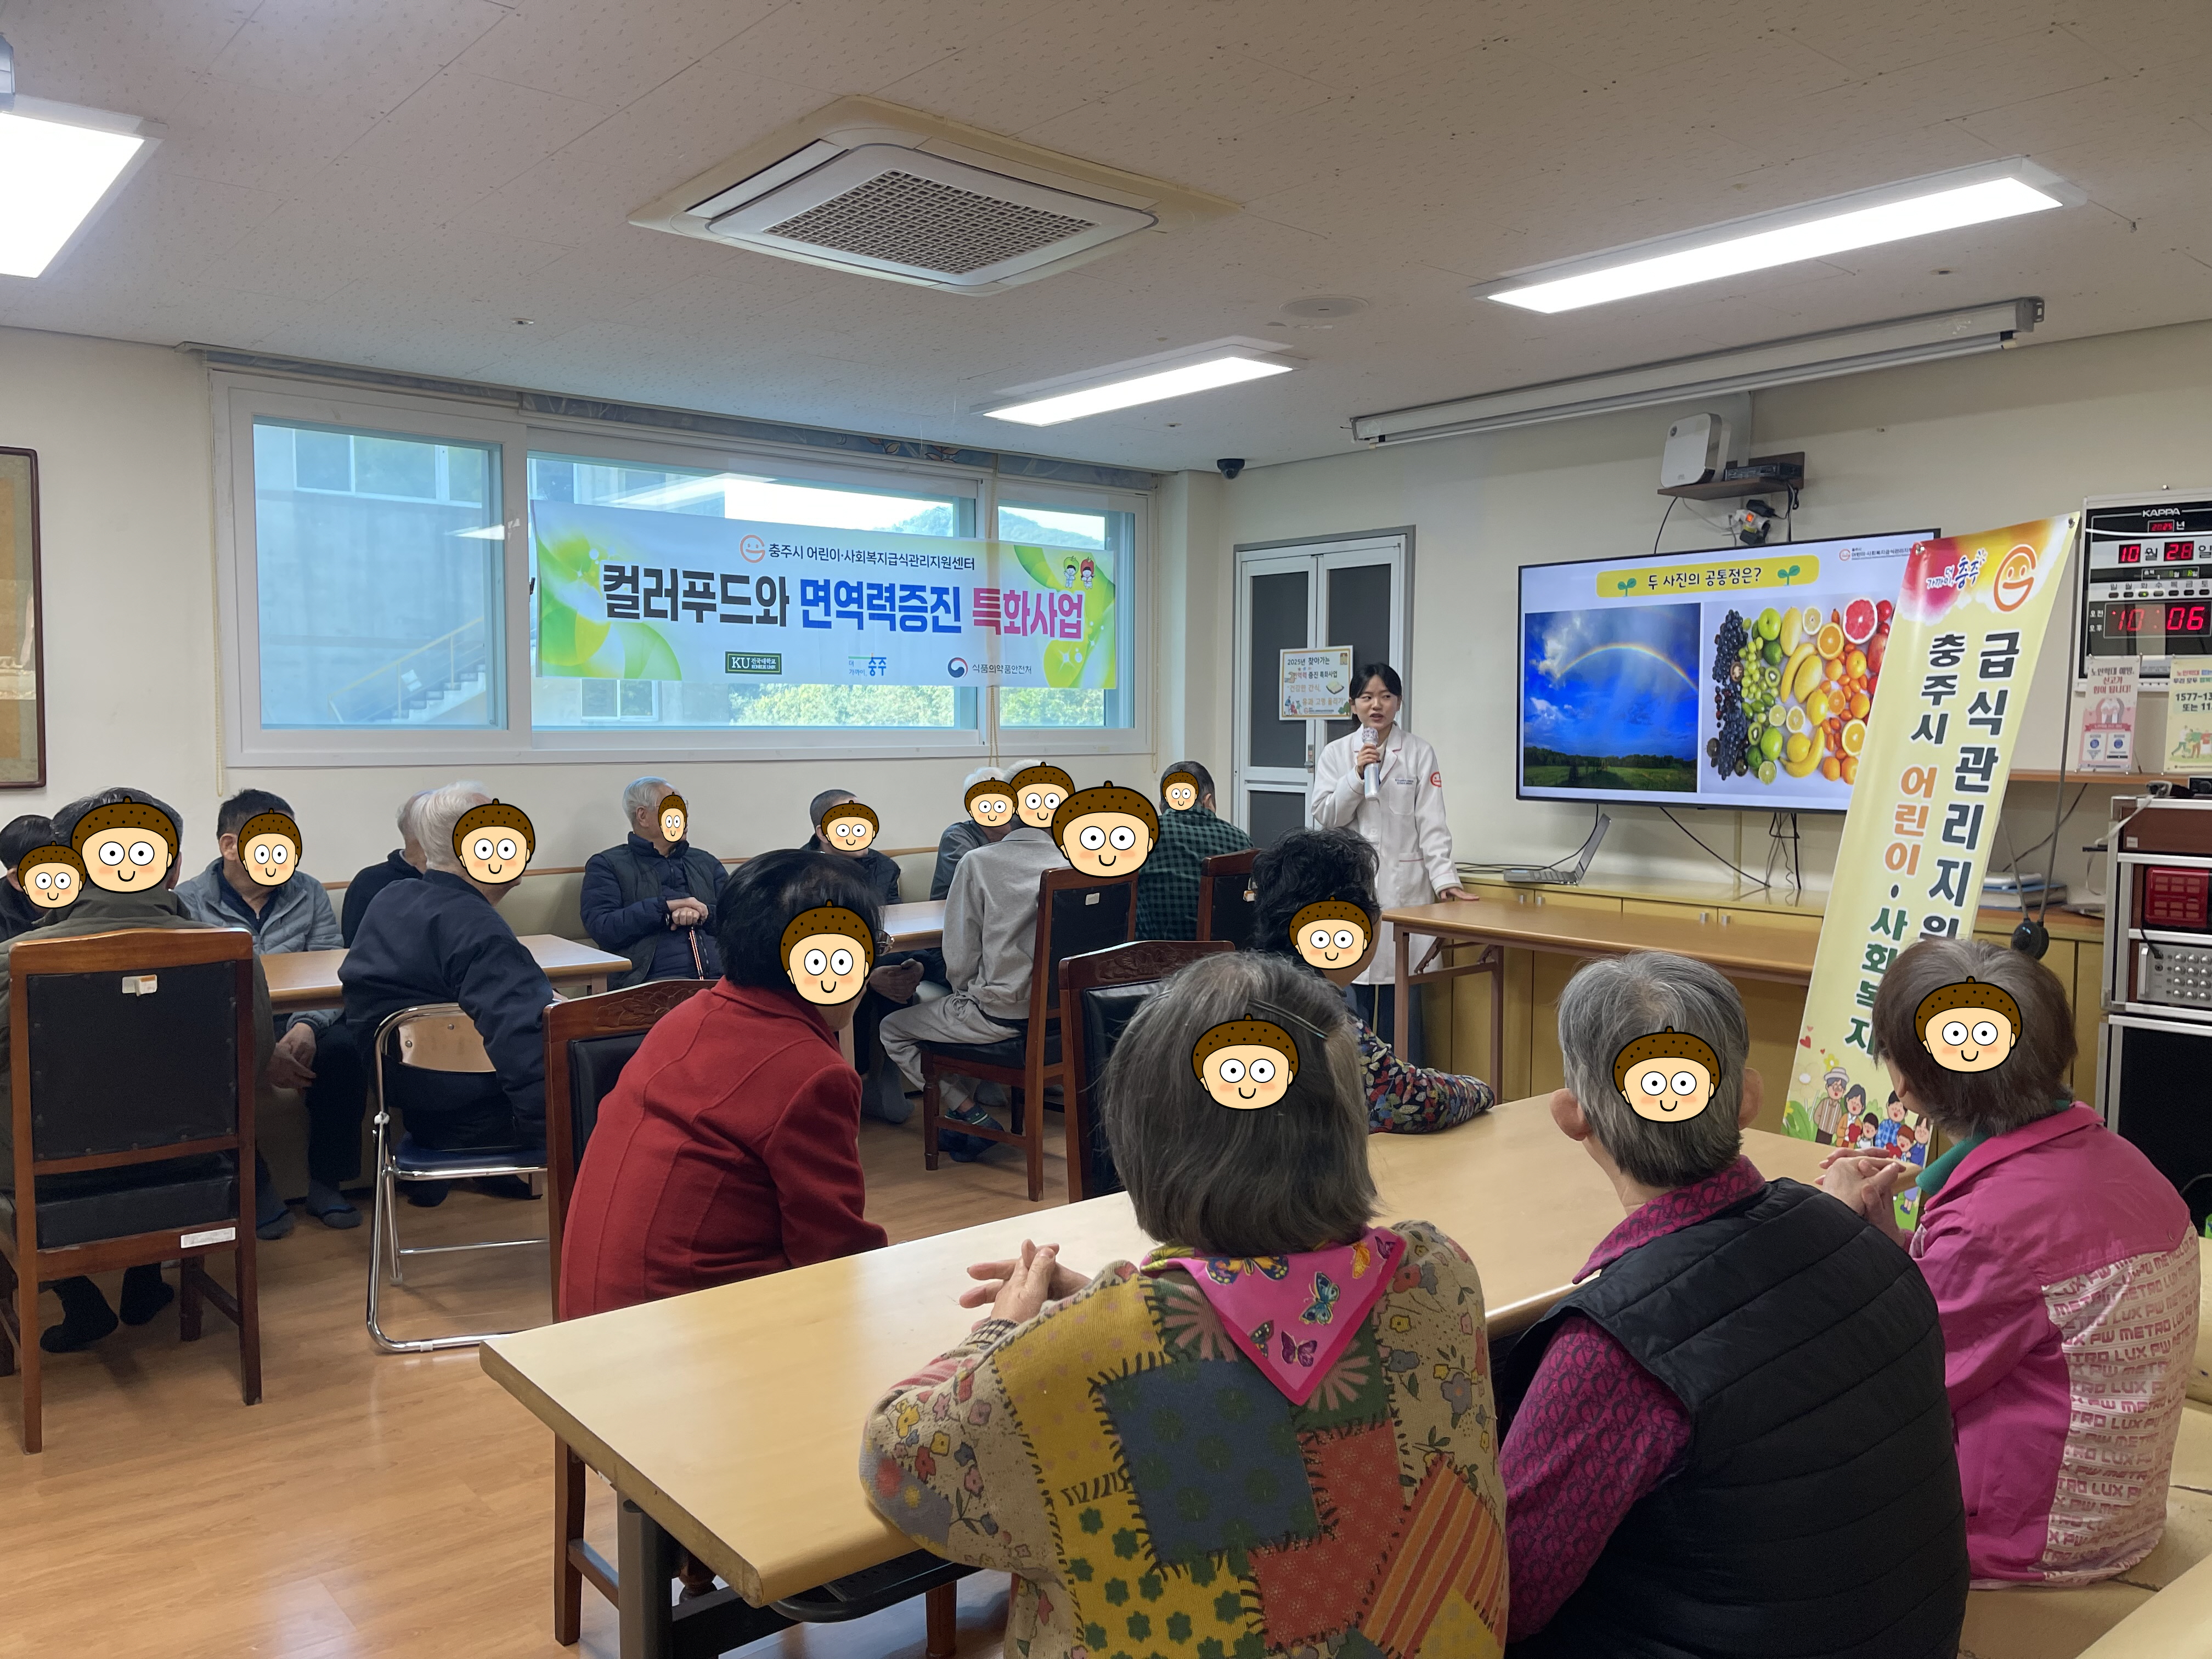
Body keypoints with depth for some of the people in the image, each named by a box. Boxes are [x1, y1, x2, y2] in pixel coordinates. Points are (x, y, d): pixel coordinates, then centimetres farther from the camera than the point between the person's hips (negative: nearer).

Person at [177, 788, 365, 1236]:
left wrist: (307, 1026, -26)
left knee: (345, 1048, -29)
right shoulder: (188, 902, -5)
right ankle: (258, 1191, -13)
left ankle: (325, 1184, -11)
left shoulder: (308, 893, 5)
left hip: (297, 1022, 2)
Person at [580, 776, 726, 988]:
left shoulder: (707, 863, 27)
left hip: (719, 976, 4)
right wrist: (665, 907, -7)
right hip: (655, 981, -4)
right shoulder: (606, 865, 13)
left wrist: (703, 913, -5)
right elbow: (600, 927, -3)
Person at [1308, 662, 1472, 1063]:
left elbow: (1431, 823, -2)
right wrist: (1357, 774, -11)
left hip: (1404, 884, -1)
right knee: (1351, 987, 2)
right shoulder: (1336, 753, 8)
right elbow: (1324, 816, 0)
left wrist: (1445, 879, -12)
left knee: (1400, 991, -1)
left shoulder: (1420, 754, 3)